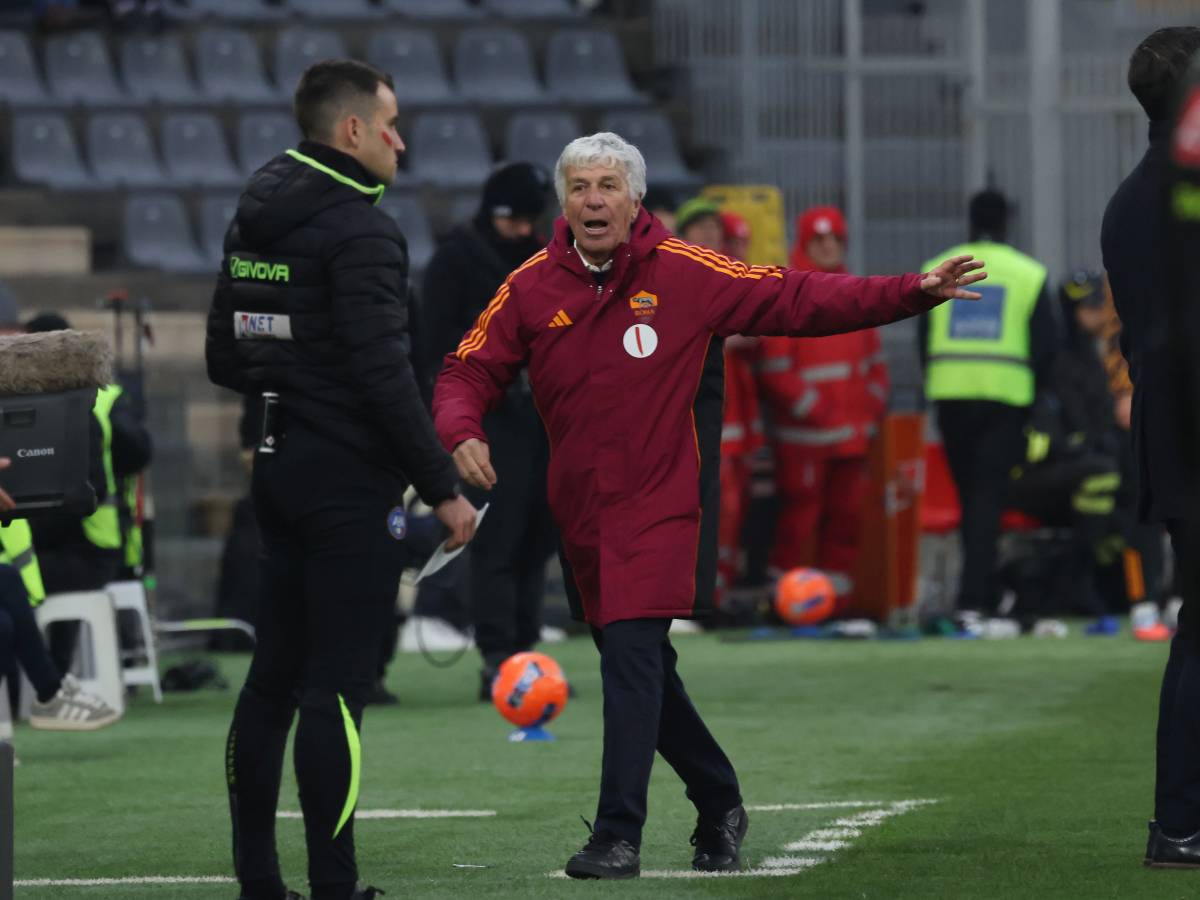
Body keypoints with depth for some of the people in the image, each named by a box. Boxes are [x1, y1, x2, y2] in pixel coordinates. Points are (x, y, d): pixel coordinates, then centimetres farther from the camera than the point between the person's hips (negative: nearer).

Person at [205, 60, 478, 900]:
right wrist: (442, 486, -15)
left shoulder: (253, 222, 11)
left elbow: (224, 360, 18)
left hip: (279, 471, 8)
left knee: (275, 674, 11)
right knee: (337, 687, -6)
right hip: (350, 478, -8)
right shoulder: (360, 231, -15)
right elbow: (385, 374, -20)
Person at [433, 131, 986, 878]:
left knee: (632, 659, -17)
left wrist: (913, 293, -11)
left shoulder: (684, 275, -6)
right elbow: (469, 373, 6)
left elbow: (797, 300, -4)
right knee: (641, 674, 13)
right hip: (580, 510, 4)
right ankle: (719, 804, 32)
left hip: (659, 505, -4)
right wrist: (462, 433, -16)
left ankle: (619, 837, -15)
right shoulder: (532, 288, 2)